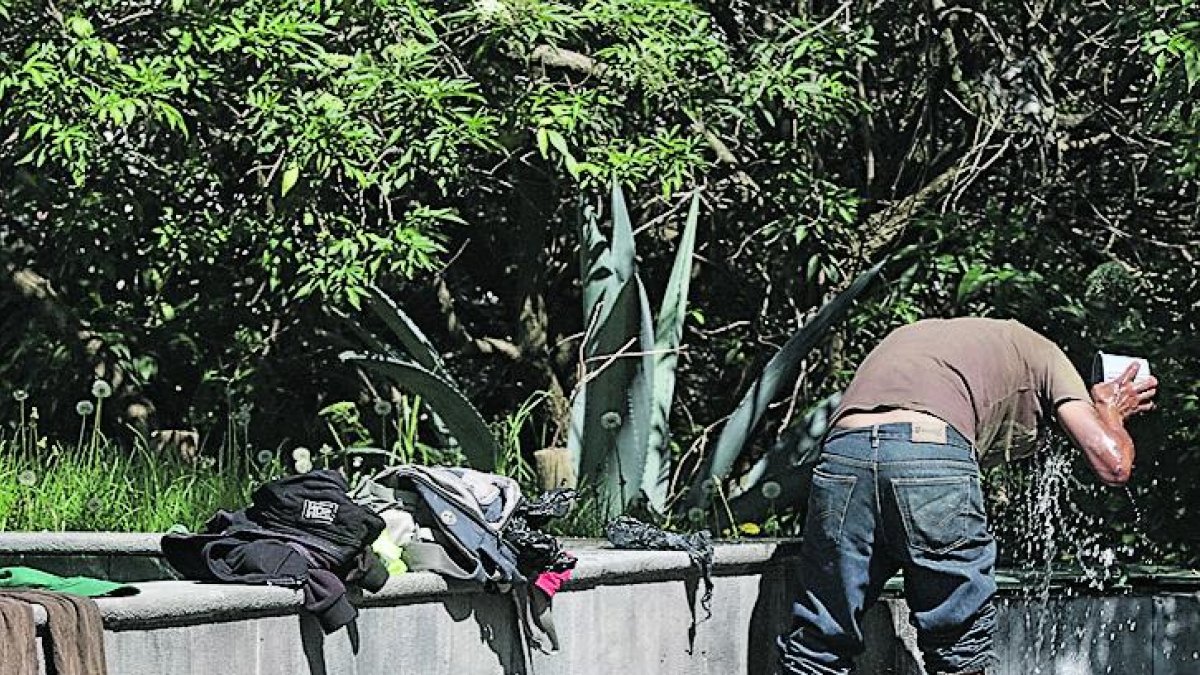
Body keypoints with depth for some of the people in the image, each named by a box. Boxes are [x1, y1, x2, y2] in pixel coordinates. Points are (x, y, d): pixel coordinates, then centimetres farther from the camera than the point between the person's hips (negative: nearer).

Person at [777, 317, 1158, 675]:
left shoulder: (912, 333, 43)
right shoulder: (1041, 354, 27)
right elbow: (1113, 466, 16)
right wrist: (1109, 412, 40)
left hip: (842, 449, 4)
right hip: (932, 453, -4)